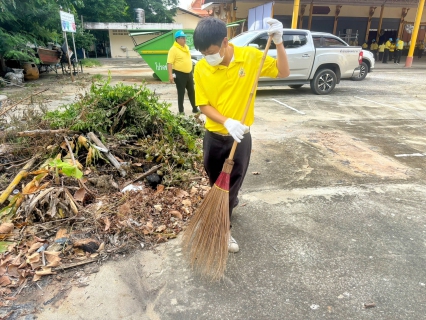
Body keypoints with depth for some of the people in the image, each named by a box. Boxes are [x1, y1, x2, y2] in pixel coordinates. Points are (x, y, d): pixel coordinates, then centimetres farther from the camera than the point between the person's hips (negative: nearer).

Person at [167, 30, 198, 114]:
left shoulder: (186, 47, 11)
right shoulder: (173, 49, -15)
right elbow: (169, 63, -21)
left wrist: (191, 71, 23)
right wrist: (170, 75, -29)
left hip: (189, 73, 8)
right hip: (179, 74, -7)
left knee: (191, 91, 14)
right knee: (181, 93, 1)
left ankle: (195, 108, 26)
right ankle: (181, 111, 11)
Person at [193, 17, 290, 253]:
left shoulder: (250, 56, -11)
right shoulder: (201, 68, -10)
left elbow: (283, 73, -3)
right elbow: (204, 105, -8)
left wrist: (278, 42, -18)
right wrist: (226, 121, -25)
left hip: (240, 138, -1)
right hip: (214, 137, 2)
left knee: (231, 187, 10)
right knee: (216, 185, 19)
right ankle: (231, 205, 51)